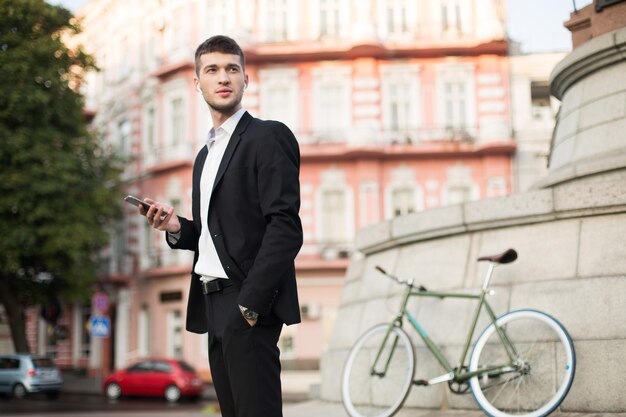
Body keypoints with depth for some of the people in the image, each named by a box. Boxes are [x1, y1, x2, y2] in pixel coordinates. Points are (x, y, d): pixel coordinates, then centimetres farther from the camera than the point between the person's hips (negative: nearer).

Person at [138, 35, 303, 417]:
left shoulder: (269, 136, -5)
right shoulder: (205, 155, 21)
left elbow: (285, 227, -15)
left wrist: (250, 303, -20)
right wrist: (176, 228, 4)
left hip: (250, 304, -8)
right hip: (214, 305, 8)